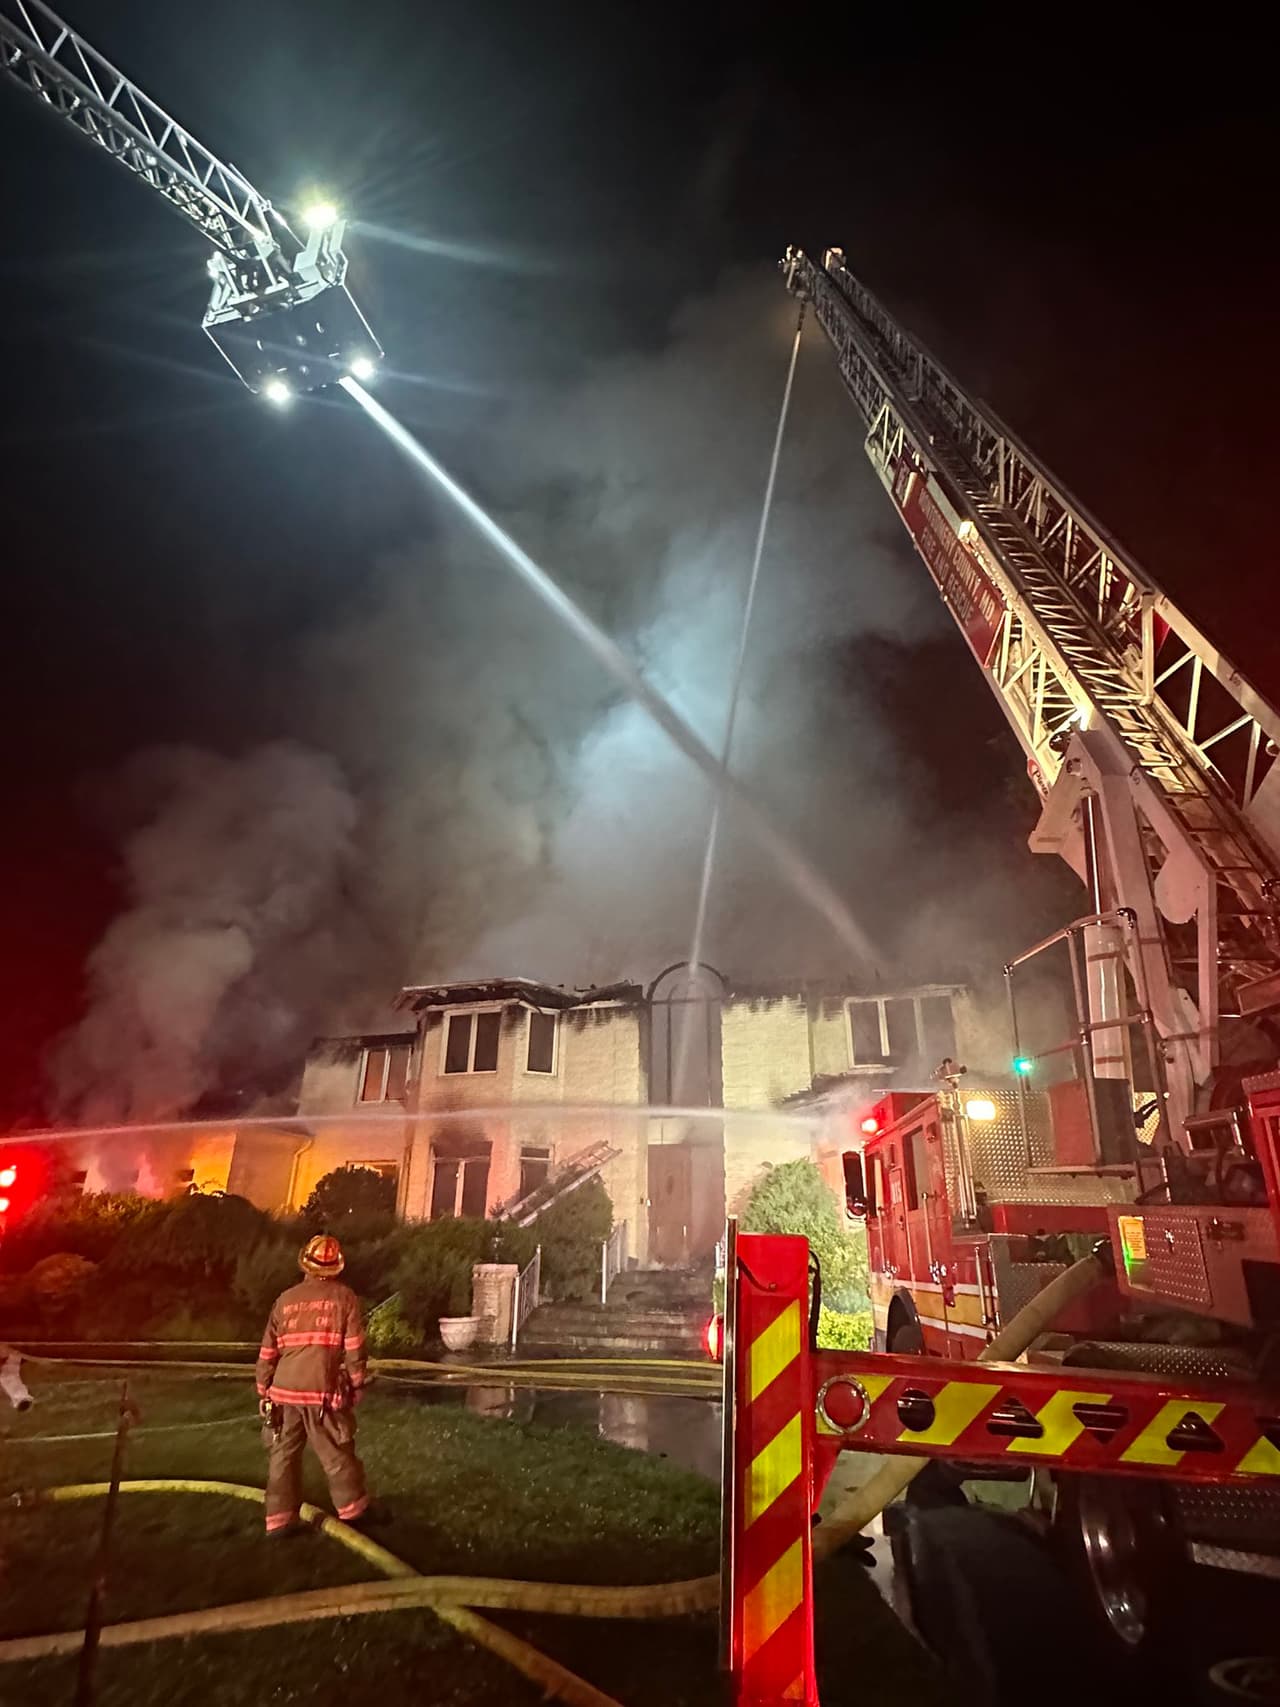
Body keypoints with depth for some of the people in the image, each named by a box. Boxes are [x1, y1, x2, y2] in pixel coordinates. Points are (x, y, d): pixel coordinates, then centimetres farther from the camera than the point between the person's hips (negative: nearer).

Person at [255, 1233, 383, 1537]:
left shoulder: (285, 1299, 7)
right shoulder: (345, 1297, -3)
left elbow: (268, 1352, 9)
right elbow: (354, 1348, -5)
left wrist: (263, 1390, 19)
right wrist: (357, 1384, 5)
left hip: (284, 1390, 3)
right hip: (323, 1391, -3)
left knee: (284, 1455, 15)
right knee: (338, 1455, 10)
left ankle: (280, 1519, 18)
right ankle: (354, 1509, 23)